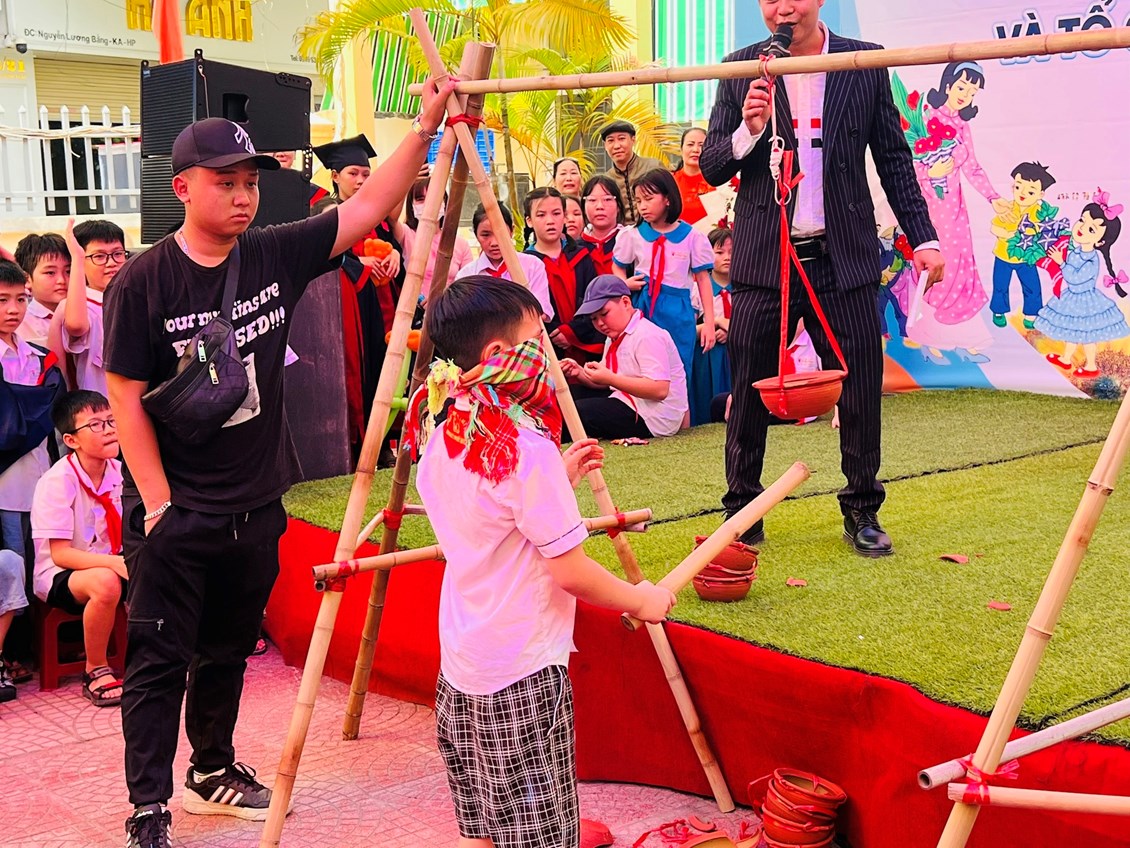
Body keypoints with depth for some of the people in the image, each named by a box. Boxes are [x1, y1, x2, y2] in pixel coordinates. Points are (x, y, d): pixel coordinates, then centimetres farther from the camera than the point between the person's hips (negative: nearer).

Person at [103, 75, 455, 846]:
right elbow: (127, 399, -11)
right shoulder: (145, 281, -12)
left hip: (255, 507, 5)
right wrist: (158, 505, -13)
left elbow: (369, 207, 1)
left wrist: (426, 127, -7)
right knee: (160, 661, 2)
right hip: (174, 518, -5)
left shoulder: (275, 256, -1)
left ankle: (213, 772, 37)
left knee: (228, 651, 19)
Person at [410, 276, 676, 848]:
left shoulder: (442, 441, 5)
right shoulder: (529, 451, -21)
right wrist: (642, 601, -3)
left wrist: (560, 480, 15)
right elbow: (571, 572, -18)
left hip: (461, 673, 8)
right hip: (523, 678, -8)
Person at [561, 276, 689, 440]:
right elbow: (605, 383, 15)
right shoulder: (617, 337, 14)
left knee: (572, 412, -18)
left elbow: (660, 390, -26)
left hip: (652, 418, -10)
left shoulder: (647, 336, -17)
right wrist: (580, 373, -5)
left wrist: (610, 378, -28)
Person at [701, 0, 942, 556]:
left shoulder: (865, 64, 4)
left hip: (842, 257, 0)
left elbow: (893, 159, 10)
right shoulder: (741, 69, 3)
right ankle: (742, 511, 21)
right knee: (750, 390, 5)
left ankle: (862, 511, 21)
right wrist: (748, 131, -16)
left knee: (862, 386, 4)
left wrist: (923, 238, 5)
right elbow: (711, 168, 3)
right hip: (763, 259, 0)